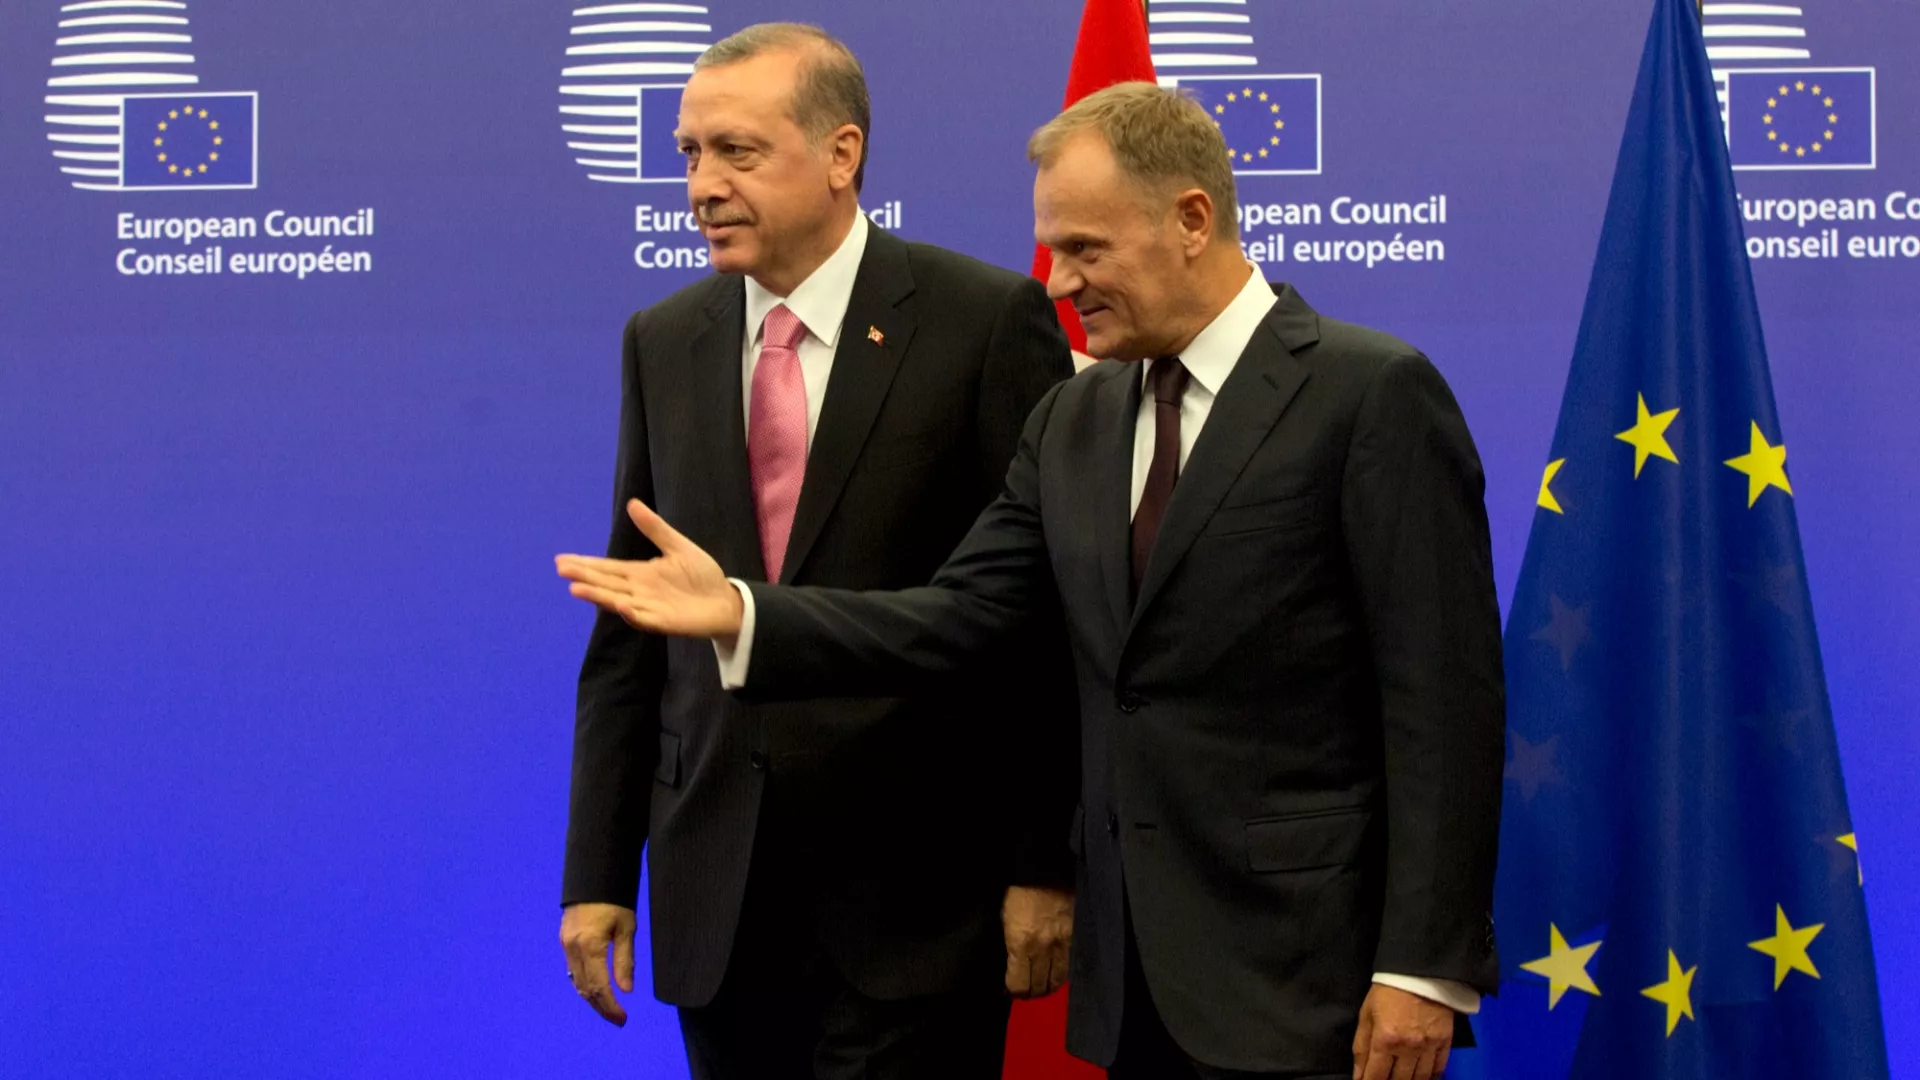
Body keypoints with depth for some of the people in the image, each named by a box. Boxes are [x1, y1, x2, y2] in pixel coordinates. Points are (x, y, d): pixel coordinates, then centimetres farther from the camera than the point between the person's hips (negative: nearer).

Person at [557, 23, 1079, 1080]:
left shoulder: (988, 320, -5)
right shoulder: (663, 343, 9)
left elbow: (1052, 622, -6)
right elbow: (628, 630, 11)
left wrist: (1046, 864, -9)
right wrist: (597, 873, 7)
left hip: (913, 886, -4)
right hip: (718, 903, 5)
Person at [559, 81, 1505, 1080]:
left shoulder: (1373, 393, -8)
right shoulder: (1073, 421, 13)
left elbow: (1441, 697, -12)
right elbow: (959, 618, 7)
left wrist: (1425, 967, -16)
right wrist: (737, 613, -6)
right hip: (1134, 975, 7)